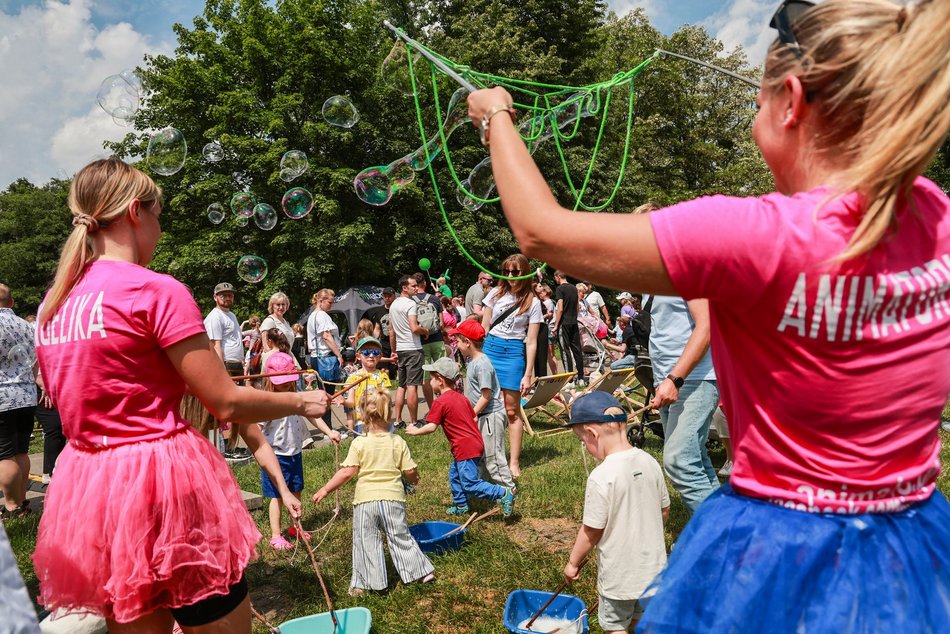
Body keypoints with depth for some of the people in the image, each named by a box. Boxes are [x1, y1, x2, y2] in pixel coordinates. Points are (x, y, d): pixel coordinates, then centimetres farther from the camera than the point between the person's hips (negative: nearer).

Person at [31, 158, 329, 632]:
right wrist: (301, 403, 1)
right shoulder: (156, 291, -16)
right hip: (161, 484, -8)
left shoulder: (53, 303, 7)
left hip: (87, 489, 8)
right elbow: (225, 403, -14)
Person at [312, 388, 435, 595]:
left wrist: (325, 490, -3)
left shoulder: (359, 443, -8)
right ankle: (422, 571, 21)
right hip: (393, 498, 2)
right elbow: (410, 471, -1)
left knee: (366, 541, 9)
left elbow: (347, 472, -11)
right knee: (401, 538, 15)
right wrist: (414, 479, 22)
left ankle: (364, 583, 15)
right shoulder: (398, 442, -2)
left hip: (365, 500, -2)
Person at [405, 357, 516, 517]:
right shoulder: (461, 397, 13)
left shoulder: (440, 402, -12)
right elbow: (473, 418, 16)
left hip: (465, 448, -10)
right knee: (455, 474, 23)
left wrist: (416, 431, 2)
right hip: (476, 442, 10)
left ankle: (504, 493, -12)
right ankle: (461, 505, 32)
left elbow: (431, 427, -14)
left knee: (470, 484, -7)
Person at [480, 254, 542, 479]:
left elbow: (531, 342, -2)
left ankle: (514, 462, 9)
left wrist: (528, 374, -6)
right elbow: (483, 328, 10)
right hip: (490, 348, 2)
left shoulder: (532, 302, 0)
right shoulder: (496, 294, 7)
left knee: (512, 410, 1)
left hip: (514, 353, -2)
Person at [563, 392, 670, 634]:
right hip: (653, 566, 6)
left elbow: (591, 531, -17)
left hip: (619, 575, -6)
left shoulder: (601, 476, -26)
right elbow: (664, 510, 6)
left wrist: (573, 562, -1)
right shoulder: (649, 461, -7)